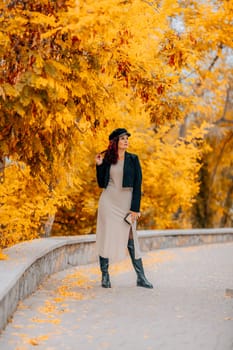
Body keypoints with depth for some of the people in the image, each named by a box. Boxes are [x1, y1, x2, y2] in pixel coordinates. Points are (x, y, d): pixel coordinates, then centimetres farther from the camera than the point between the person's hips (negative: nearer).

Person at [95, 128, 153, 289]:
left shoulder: (133, 159, 2)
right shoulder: (107, 159, 7)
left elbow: (137, 184, -2)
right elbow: (101, 183, 9)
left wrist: (135, 208, -9)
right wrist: (99, 165, -2)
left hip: (126, 203, -1)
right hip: (108, 202, 2)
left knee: (131, 239, -2)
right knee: (106, 237, 1)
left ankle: (141, 277, 3)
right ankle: (105, 276, 8)